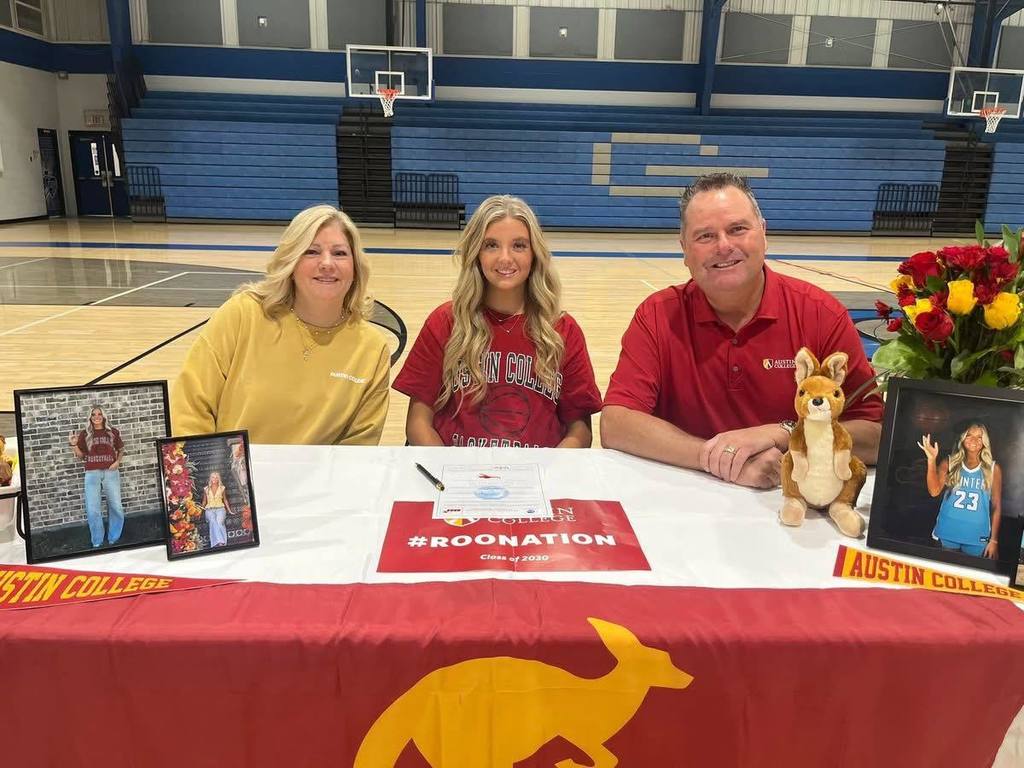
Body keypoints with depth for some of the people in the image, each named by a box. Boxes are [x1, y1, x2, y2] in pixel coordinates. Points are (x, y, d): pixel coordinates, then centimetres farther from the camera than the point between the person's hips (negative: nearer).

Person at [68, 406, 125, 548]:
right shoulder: (84, 434, 6)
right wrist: (73, 445, -6)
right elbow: (81, 456, 10)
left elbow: (121, 449, 15)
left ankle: (113, 540, 17)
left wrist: (117, 462, -1)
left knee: (116, 507, 2)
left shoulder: (112, 431, 6)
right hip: (92, 473, 0)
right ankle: (97, 542, 11)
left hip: (111, 472, 0)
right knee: (92, 509, -3)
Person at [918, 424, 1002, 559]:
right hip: (947, 533, 0)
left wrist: (994, 540, 0)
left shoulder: (993, 469, 1)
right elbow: (934, 491, -13)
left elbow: (996, 506, 3)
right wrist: (931, 460, -21)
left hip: (976, 537, 0)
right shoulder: (949, 463, 1)